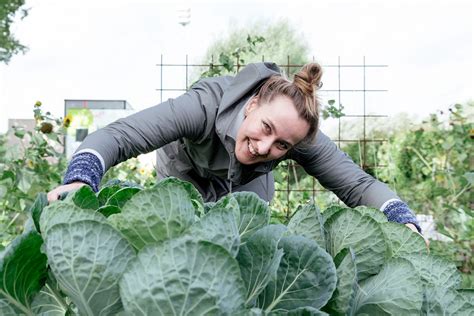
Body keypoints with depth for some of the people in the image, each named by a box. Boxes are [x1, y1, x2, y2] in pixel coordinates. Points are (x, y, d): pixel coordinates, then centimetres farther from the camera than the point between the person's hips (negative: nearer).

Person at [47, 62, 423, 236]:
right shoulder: (204, 106, -43)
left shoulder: (301, 137, -34)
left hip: (248, 188, 2)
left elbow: (357, 183, -30)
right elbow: (117, 135, -47)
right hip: (185, 179, -2)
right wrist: (79, 180, -64)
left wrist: (404, 223, -47)